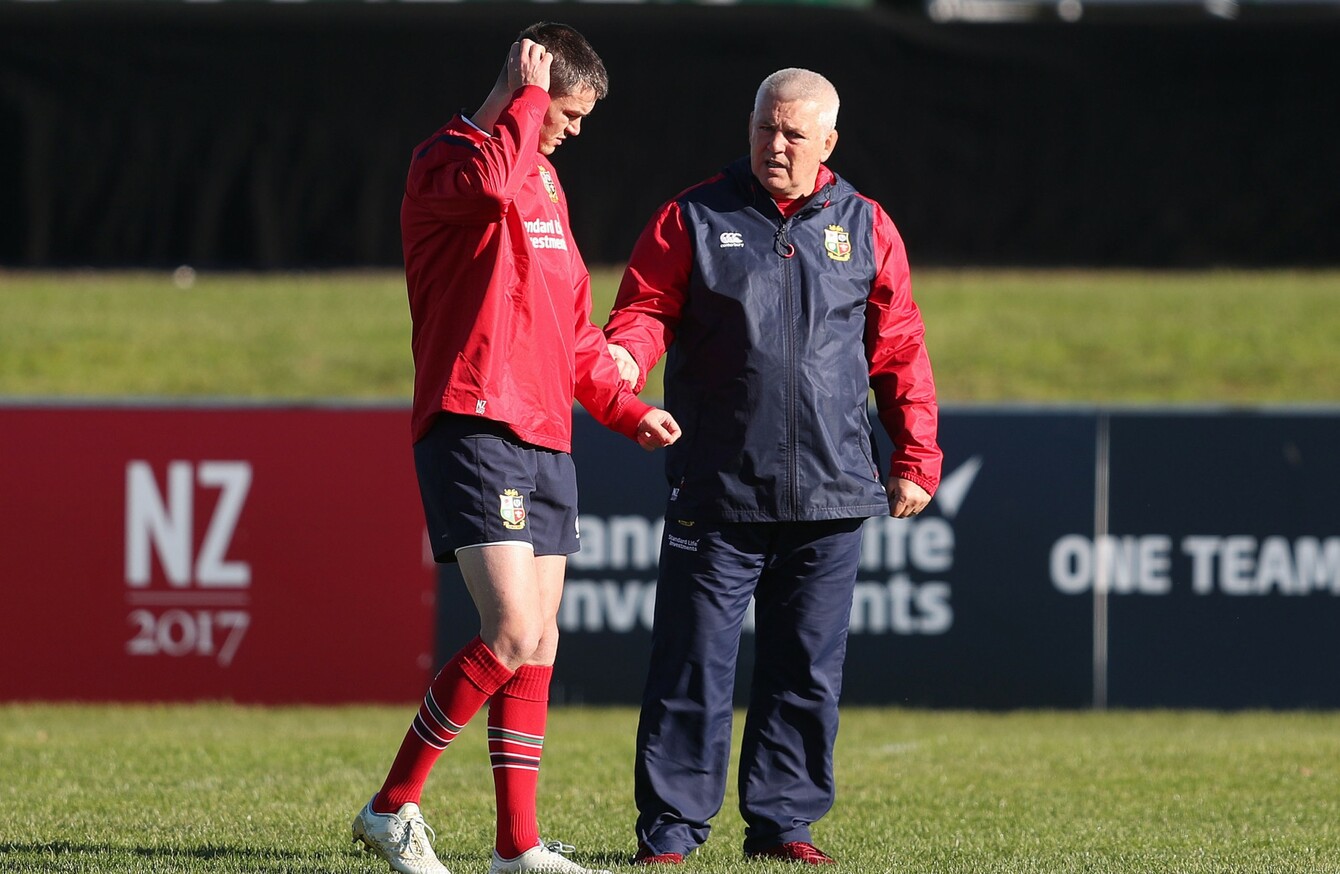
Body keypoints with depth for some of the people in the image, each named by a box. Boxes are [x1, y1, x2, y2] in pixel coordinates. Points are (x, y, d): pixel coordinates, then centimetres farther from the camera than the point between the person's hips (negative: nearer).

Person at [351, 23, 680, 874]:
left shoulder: (544, 181, 22)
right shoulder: (447, 160, -5)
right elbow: (490, 181, -32)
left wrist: (626, 408, 19)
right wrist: (527, 96, -17)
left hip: (544, 439, 9)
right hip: (475, 428, -9)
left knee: (539, 650, 8)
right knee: (513, 636, -18)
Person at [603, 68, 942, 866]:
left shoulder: (865, 229, 10)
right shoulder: (693, 221, 4)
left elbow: (899, 350, 12)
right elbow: (647, 308, 1)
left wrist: (916, 459, 8)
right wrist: (625, 356, -23)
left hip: (830, 499, 2)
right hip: (717, 494, -2)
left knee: (808, 668, 5)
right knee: (695, 666, -2)